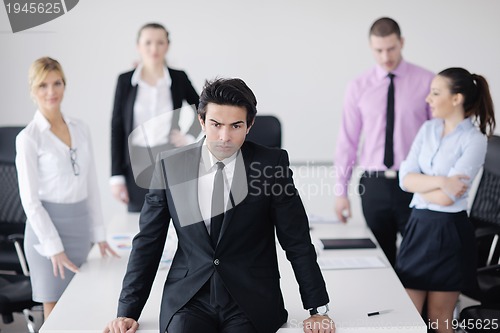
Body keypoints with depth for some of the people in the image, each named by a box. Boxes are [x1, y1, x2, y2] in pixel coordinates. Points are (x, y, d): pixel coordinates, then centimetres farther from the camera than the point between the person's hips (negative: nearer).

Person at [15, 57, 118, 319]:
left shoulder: (80, 129, 7)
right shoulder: (28, 138, -9)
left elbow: (91, 186, 11)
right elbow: (30, 200, -11)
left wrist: (99, 233, 7)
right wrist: (54, 247, -15)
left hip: (81, 224, 5)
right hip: (49, 224, -5)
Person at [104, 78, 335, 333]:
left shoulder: (271, 164, -3)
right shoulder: (170, 166, 2)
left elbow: (297, 240, 2)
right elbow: (147, 242, 7)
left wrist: (318, 310, 1)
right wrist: (127, 312, 2)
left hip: (251, 303, 0)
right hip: (187, 301, 1)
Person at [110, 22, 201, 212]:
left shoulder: (178, 78, 1)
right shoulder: (125, 80, 0)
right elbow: (117, 129, 2)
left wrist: (190, 138, -1)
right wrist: (117, 175, -2)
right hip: (138, 164, 0)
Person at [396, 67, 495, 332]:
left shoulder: (474, 140, -11)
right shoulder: (428, 129, 7)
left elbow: (446, 198, -18)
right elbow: (405, 179, -2)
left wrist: (419, 182, -2)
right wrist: (440, 182, -17)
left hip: (450, 233, -5)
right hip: (418, 227, 5)